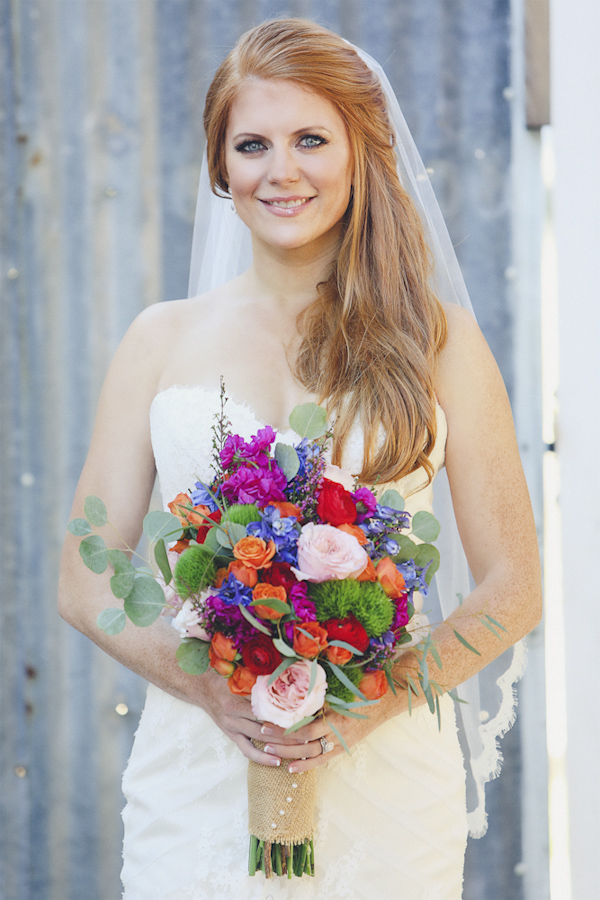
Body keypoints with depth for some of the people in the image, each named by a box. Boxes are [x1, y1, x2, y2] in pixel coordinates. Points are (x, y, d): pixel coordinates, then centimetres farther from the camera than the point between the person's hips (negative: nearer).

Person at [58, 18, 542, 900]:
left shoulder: (436, 338, 2)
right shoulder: (163, 341, 6)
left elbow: (513, 591, 2)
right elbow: (86, 585, 5)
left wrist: (377, 699, -13)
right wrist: (211, 689, -13)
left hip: (384, 786, -1)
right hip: (196, 784, 1)